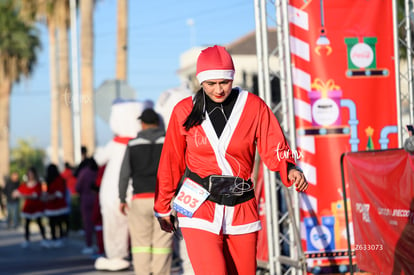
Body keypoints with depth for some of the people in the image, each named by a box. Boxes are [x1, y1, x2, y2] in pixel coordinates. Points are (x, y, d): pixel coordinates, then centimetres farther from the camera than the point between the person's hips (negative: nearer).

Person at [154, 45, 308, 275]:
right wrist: (163, 207, 15)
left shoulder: (254, 106, 0)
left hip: (241, 208, 2)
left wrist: (290, 169, -27)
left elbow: (274, 148, -5)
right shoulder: (184, 111, 1)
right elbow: (171, 162, 9)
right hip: (199, 209, -2)